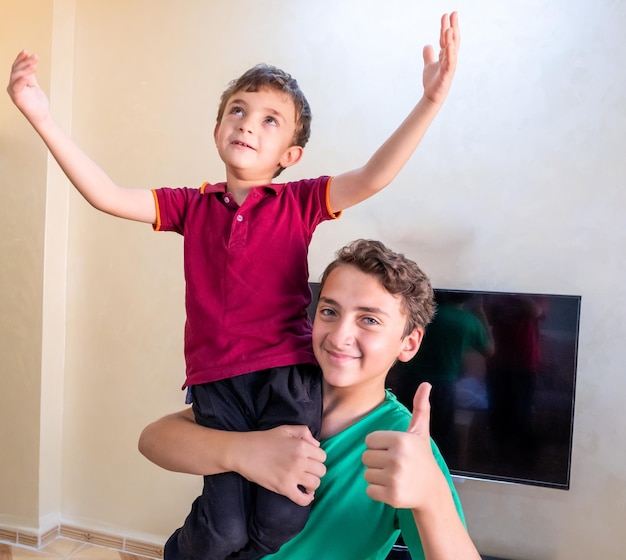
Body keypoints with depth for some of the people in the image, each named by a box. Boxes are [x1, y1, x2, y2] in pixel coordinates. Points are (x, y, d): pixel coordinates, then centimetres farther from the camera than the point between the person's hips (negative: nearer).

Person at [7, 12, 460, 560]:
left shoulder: (299, 202, 3)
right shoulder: (192, 205, 9)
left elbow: (371, 178, -10)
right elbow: (108, 196, 1)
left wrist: (430, 101, -19)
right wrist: (41, 115, -4)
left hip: (288, 376, 0)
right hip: (216, 383, 1)